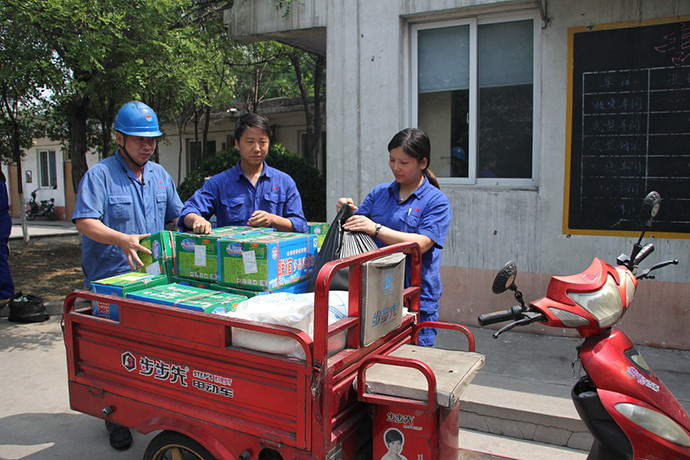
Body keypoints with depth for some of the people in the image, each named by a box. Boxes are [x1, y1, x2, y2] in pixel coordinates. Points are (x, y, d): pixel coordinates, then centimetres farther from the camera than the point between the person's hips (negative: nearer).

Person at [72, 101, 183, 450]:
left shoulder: (159, 175, 13)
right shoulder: (99, 175, -5)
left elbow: (177, 216, 20)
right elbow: (86, 222, -15)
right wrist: (122, 240, -31)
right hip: (110, 283, -4)